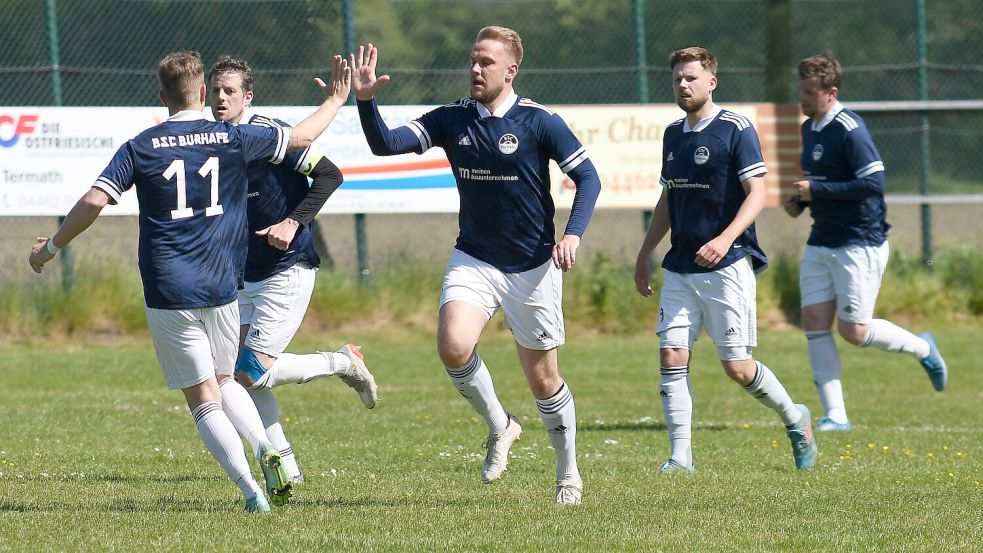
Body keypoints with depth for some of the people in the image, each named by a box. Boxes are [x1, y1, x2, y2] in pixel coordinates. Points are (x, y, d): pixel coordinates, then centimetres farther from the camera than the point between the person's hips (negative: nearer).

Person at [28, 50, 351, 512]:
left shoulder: (140, 148, -2)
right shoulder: (233, 139, 2)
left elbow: (94, 201, -10)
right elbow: (302, 137, 12)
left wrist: (51, 247, 4)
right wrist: (334, 101, 31)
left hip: (168, 296, -2)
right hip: (221, 289, 2)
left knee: (205, 404, 2)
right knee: (223, 384, 23)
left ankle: (252, 492, -12)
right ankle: (266, 449, -2)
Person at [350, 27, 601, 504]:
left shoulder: (539, 122, -10)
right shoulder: (451, 120, -1)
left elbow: (587, 177, -6)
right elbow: (386, 144, -8)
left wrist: (573, 234, -20)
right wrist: (365, 101, -25)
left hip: (532, 267, -2)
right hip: (473, 261, 2)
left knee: (543, 378, 5)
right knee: (453, 346, -24)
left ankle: (568, 474, 26)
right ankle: (499, 426, 3)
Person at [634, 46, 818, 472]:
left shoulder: (736, 130, -7)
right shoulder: (673, 135, 14)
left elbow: (757, 193, -12)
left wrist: (726, 238, -26)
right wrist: (644, 254, 22)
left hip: (727, 265, -6)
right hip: (679, 268, 6)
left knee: (738, 367, -4)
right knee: (671, 357, -5)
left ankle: (795, 419, 20)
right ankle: (680, 456, -4)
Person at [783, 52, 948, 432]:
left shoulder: (849, 130, -17)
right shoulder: (810, 128, 11)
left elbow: (874, 183, -23)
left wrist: (817, 191, -21)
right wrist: (800, 201, 6)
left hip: (860, 244, -8)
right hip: (821, 241, 8)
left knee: (853, 330, -6)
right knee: (814, 323, -2)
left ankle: (922, 347, 21)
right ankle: (835, 415, 0)